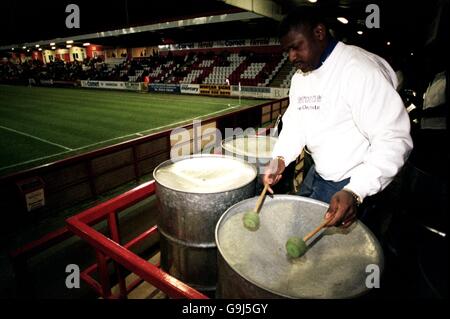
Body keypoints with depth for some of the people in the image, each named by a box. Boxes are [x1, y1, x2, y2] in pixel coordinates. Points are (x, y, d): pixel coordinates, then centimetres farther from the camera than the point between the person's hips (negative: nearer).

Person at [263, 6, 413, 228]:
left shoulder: (360, 68, -23)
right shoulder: (299, 77, 5)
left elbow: (394, 139, -27)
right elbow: (294, 124, 6)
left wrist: (354, 192, -37)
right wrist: (280, 158, -12)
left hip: (355, 184, -7)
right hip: (317, 174, 8)